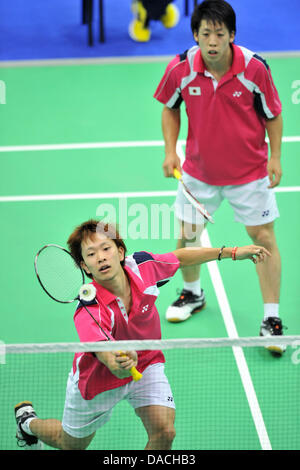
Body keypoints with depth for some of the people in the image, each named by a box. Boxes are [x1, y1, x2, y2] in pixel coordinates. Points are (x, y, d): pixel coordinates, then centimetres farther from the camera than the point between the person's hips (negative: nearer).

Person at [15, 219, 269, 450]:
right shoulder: (89, 312, -39)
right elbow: (106, 353, -54)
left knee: (164, 431, -19)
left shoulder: (141, 265, -24)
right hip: (101, 380, -3)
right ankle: (29, 421, 52)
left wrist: (231, 252, 0)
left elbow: (179, 257, -3)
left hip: (146, 365, 3)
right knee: (72, 444, 20)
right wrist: (117, 363, -78)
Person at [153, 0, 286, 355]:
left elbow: (273, 114, -5)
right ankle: (193, 293, 41)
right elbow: (170, 107, 4)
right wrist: (170, 150, -6)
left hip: (249, 172, -2)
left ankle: (271, 319, 9)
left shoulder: (254, 67, -20)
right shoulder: (181, 68, -16)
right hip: (199, 169, 2)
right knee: (187, 234, 12)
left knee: (263, 238, -1)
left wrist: (275, 158, -10)